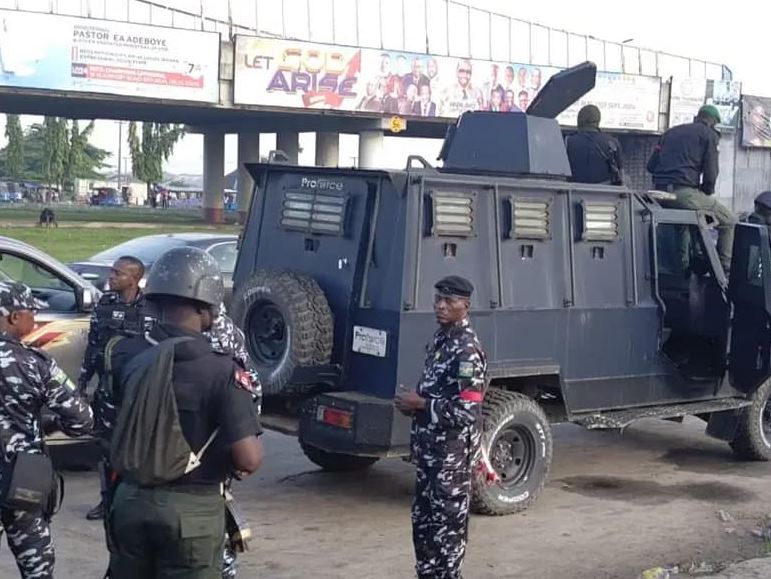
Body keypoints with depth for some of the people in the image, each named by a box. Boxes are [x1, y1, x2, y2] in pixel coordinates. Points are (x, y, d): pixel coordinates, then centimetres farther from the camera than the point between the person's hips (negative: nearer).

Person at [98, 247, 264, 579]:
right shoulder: (220, 370, -19)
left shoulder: (124, 355, -6)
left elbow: (111, 426, 7)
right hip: (192, 509, -4)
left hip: (131, 500, 4)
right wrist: (254, 447, 0)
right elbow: (249, 460, -21)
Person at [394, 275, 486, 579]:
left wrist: (419, 404, -17)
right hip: (430, 450, 9)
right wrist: (413, 403, 3)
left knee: (447, 523, 1)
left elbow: (467, 412, -25)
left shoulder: (467, 349, -20)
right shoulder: (440, 338, 10)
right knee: (423, 519, 17)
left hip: (452, 453, -9)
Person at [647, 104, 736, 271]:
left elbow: (651, 165, 19)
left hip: (659, 193, 7)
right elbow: (710, 173, -4)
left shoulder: (671, 131, 23)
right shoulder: (710, 134, 6)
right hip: (685, 193, -7)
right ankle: (724, 270, 0)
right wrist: (707, 193, 14)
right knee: (729, 221, 8)